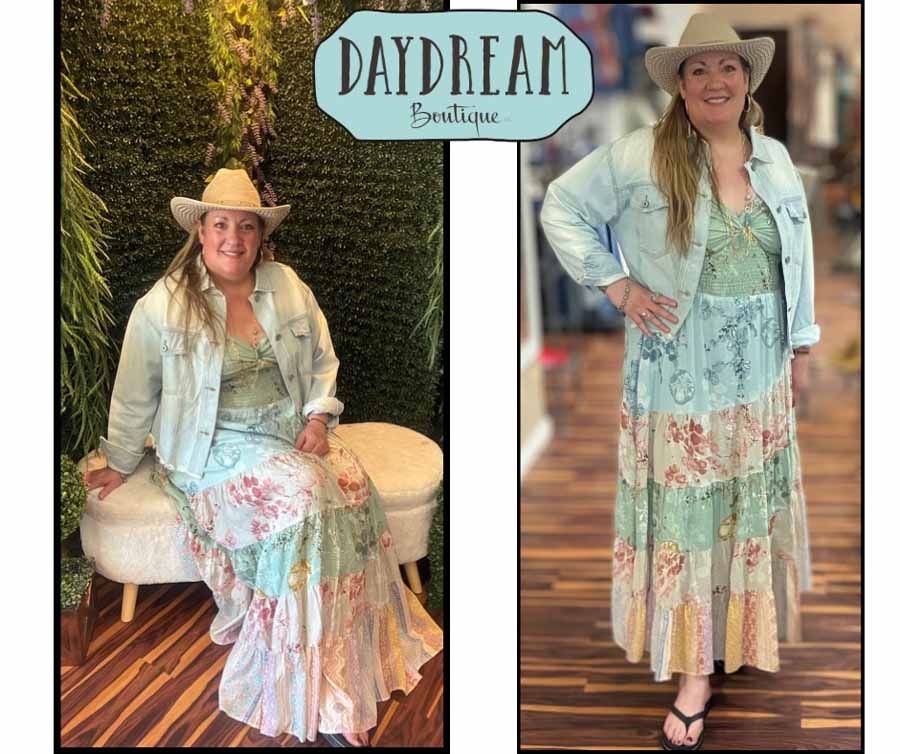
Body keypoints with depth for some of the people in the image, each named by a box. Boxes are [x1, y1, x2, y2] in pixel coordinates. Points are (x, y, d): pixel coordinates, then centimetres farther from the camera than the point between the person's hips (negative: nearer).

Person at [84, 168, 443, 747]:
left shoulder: (288, 288, 4)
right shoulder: (163, 307, -7)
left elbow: (323, 363, 15)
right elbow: (134, 398, 3)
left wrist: (319, 419, -1)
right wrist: (120, 465, 11)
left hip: (292, 435, 5)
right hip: (214, 449, -4)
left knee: (353, 486, -27)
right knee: (302, 497, -32)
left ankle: (363, 649, -16)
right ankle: (323, 699, -24)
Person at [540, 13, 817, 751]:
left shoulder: (775, 158, 4)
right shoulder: (640, 156, -11)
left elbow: (799, 256, 11)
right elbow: (562, 206, -4)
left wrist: (801, 345, 12)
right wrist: (615, 283, -10)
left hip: (759, 373, 4)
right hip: (683, 374, -4)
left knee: (751, 506, 16)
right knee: (687, 514, 1)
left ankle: (747, 628, 36)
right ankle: (695, 671, 10)